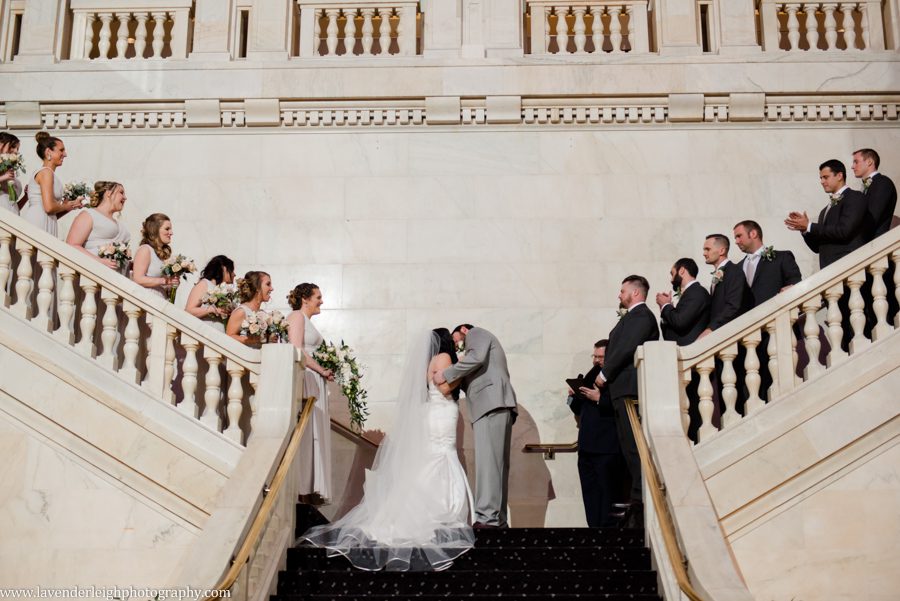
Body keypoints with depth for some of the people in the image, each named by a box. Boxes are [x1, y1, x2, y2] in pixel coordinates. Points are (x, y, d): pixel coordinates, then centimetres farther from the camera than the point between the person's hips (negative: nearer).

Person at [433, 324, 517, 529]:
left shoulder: (476, 333, 11)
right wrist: (459, 381, 19)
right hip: (497, 406, 10)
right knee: (497, 464, 4)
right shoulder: (479, 342, 36)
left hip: (491, 403, -10)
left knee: (487, 462, -17)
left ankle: (487, 519, -25)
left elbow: (476, 357, -11)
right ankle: (498, 521, 2)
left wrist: (446, 374, -6)